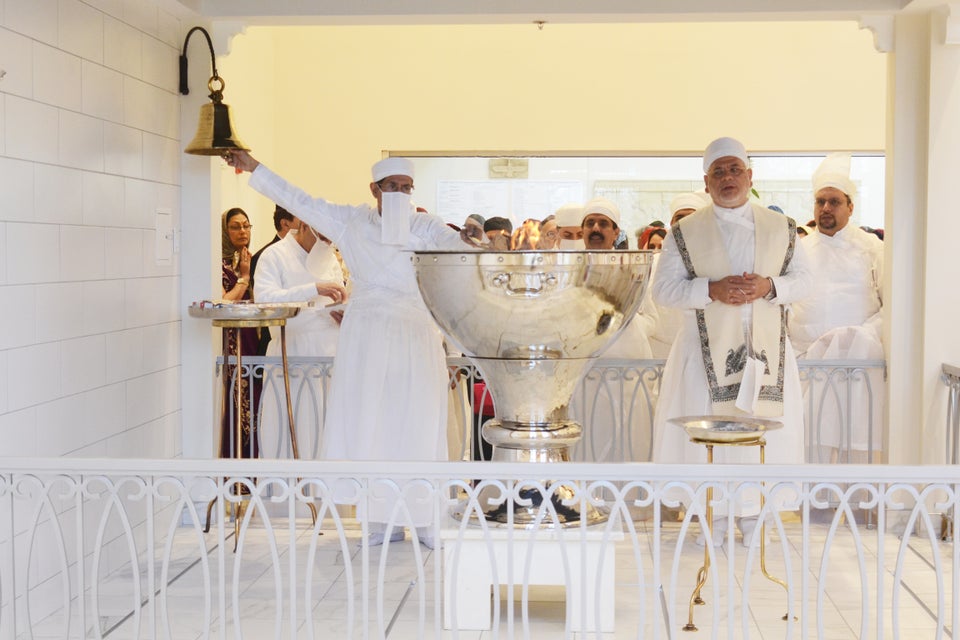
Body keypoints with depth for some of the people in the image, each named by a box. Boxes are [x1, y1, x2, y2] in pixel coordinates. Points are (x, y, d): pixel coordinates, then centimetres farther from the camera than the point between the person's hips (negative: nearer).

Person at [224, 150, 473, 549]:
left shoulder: (424, 227, 3)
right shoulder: (351, 221, 8)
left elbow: (452, 243, -15)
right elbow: (298, 201, 12)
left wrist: (468, 245, -39)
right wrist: (254, 169, 12)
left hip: (415, 336, -1)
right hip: (367, 335, 1)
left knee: (417, 426, 0)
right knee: (369, 424, 0)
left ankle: (422, 519, 9)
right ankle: (384, 521, 7)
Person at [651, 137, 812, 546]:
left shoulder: (781, 229, 10)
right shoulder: (685, 232, 4)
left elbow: (803, 280, 8)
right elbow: (663, 288, -1)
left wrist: (768, 286, -13)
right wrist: (712, 289, -17)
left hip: (765, 347, 2)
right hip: (708, 348, -1)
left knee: (763, 428, 0)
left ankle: (751, 514, 14)